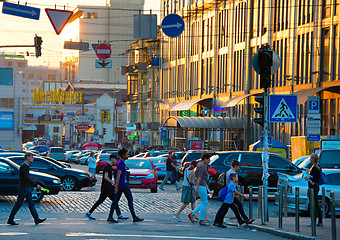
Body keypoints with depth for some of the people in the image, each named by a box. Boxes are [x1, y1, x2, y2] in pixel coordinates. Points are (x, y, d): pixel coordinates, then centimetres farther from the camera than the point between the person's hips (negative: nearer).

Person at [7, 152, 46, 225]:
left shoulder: (27, 166, 14)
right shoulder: (23, 166, -17)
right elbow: (27, 178, -26)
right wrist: (36, 185, -28)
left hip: (27, 188, 9)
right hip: (22, 188, -9)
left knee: (31, 204, 4)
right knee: (18, 204, -3)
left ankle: (37, 219, 0)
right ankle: (10, 220, 5)